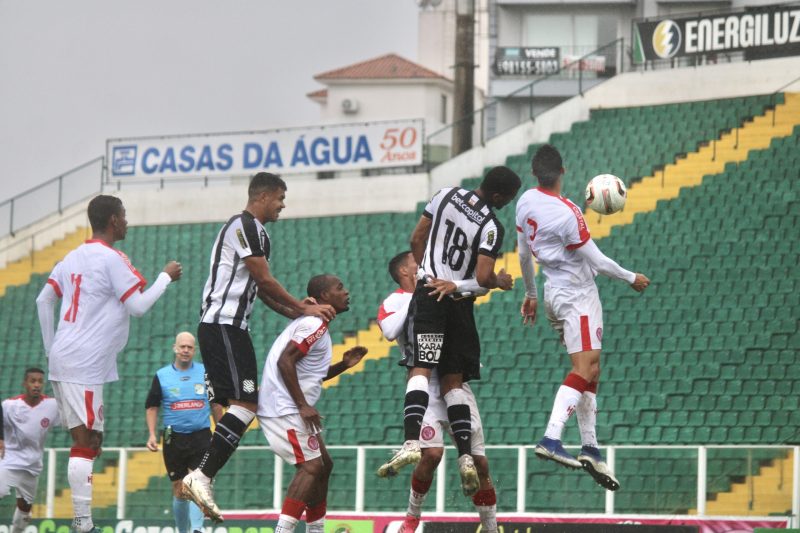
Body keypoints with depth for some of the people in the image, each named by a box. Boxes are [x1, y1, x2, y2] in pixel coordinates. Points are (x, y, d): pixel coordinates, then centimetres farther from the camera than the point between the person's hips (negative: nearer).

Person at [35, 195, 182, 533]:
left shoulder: (74, 257, 15)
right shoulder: (112, 259, -11)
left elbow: (43, 300, 18)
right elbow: (138, 307, -12)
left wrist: (51, 349, 23)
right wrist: (166, 277, 1)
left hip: (63, 360, 9)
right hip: (84, 366, -9)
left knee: (90, 441, 12)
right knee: (85, 443, -10)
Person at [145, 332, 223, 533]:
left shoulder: (205, 373, 6)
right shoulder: (162, 376, 4)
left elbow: (216, 404, 14)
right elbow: (151, 407, 9)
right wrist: (152, 434, -2)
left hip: (201, 437, -1)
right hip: (174, 439, 1)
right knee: (180, 491, 6)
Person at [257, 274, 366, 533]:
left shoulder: (314, 323, 19)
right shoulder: (315, 324, -13)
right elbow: (285, 361, -23)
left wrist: (344, 364, 13)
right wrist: (303, 405, -23)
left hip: (292, 408, 11)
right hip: (285, 408, -11)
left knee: (323, 465, 16)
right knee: (311, 466, -16)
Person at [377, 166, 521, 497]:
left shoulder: (447, 195, 1)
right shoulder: (491, 227, -10)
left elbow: (417, 239, 7)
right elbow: (483, 278, -15)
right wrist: (500, 283, 8)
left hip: (429, 294, 1)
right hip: (460, 304, 0)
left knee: (420, 369, -12)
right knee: (453, 382, 8)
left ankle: (411, 442, -32)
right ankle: (466, 457, 0)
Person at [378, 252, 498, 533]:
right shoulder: (396, 300, 2)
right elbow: (390, 331, -19)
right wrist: (417, 297, -13)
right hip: (427, 389, -6)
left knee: (479, 462, 3)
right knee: (432, 453, -23)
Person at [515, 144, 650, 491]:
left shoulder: (526, 202, 1)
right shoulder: (567, 214, -23)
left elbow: (524, 254, 13)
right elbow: (596, 260, -14)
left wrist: (530, 294, 27)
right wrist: (631, 278, 2)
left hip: (554, 291, 9)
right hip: (578, 296, -9)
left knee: (590, 371, 12)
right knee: (584, 369, -15)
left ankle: (590, 450, 9)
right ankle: (551, 439, -31)